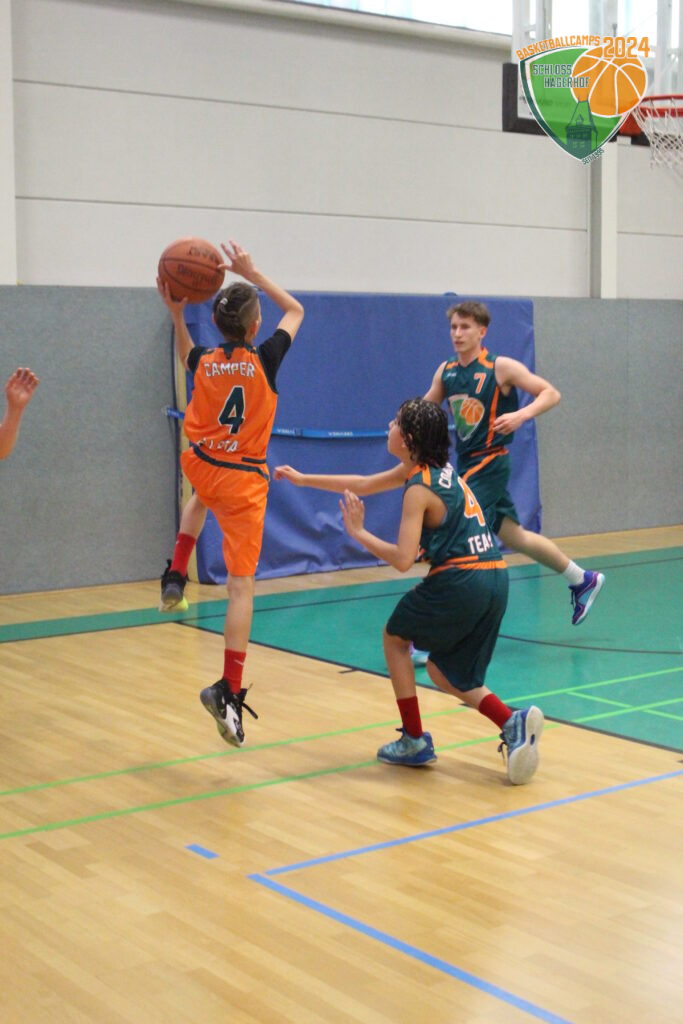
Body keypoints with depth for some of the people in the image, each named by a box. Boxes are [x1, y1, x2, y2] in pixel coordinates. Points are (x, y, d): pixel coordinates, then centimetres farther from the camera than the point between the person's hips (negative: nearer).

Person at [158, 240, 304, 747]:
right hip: (245, 482, -4)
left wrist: (176, 315, 11)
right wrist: (251, 273, 5)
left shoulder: (205, 363, -5)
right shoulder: (264, 360, -14)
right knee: (242, 586, -4)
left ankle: (176, 577, 29)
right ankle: (229, 691, -11)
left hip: (201, 467, 4)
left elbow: (186, 353, 24)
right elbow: (295, 310, 5)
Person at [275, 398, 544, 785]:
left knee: (396, 637, 16)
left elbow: (403, 559, -18)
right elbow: (364, 485, 25)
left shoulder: (419, 488, -11)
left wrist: (359, 533, -5)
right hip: (495, 581, 8)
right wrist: (303, 479, 30)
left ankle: (414, 741, 17)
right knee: (445, 673, 19)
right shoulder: (435, 467, 16)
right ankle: (513, 722, -3)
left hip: (459, 580, -8)